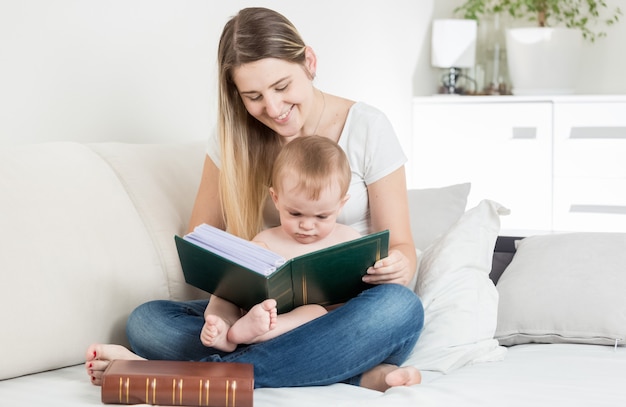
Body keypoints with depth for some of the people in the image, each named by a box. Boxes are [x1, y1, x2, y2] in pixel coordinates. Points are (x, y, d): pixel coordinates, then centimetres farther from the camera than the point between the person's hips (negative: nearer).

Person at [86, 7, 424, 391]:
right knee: (146, 322, -21)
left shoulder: (366, 127, -4)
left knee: (400, 306, -37)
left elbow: (402, 248, -2)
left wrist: (397, 267, -27)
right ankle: (358, 374, -30)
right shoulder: (235, 138, 4)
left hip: (345, 315, -2)